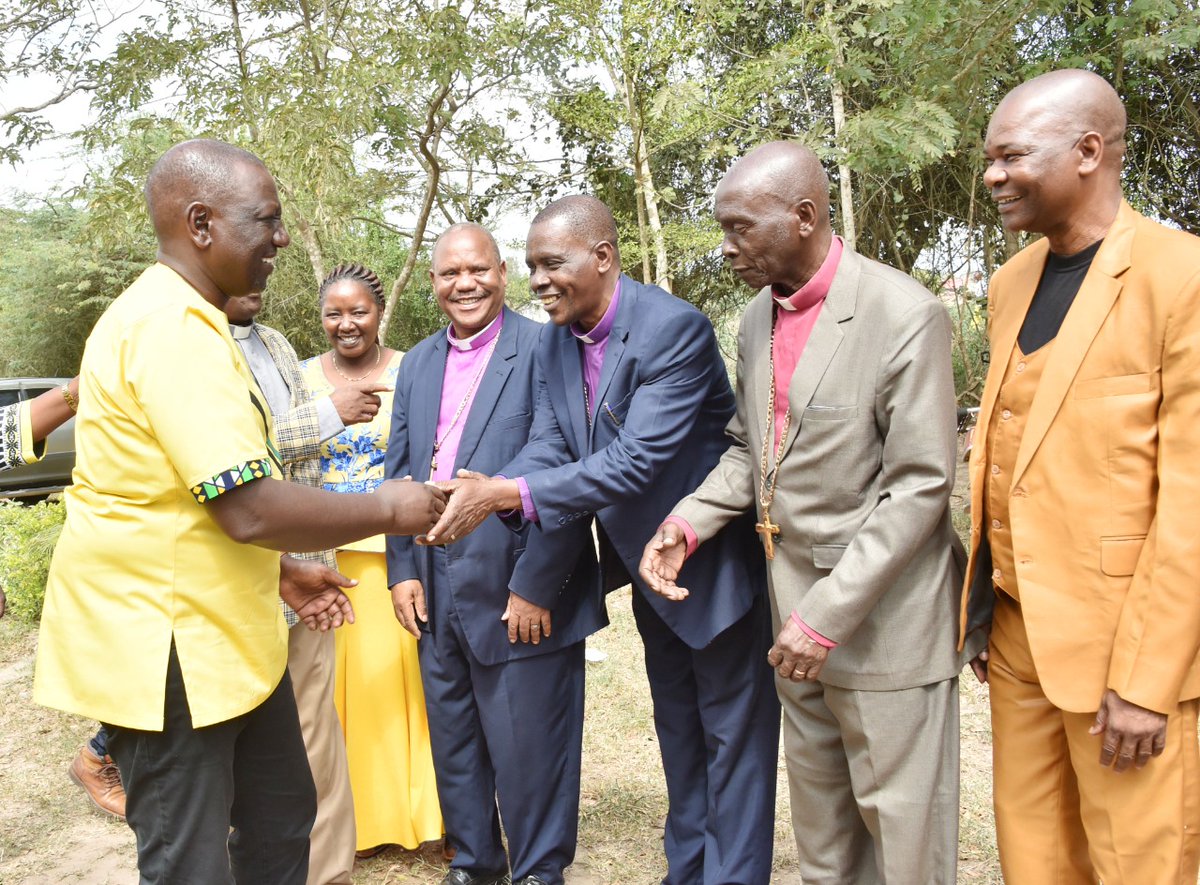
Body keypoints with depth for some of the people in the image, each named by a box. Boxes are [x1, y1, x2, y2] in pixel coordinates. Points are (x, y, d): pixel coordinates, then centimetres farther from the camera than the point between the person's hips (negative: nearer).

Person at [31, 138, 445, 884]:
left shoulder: (186, 319, 11)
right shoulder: (173, 326, -22)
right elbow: (252, 510, -28)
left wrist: (280, 570, 17)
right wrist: (388, 509, -15)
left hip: (223, 632, 10)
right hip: (165, 647, -10)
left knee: (281, 820, 21)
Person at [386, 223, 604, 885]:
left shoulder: (543, 349, -8)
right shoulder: (417, 364, 13)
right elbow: (400, 472, 14)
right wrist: (402, 569, 8)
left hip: (517, 585, -6)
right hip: (437, 590, 6)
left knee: (528, 745, 6)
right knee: (453, 743, 19)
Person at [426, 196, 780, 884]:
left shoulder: (676, 328, -26)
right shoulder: (555, 340, -1)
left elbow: (636, 461, -33)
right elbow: (549, 448, -6)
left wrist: (504, 494, -37)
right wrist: (535, 577, -19)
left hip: (716, 560, -8)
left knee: (734, 735, 8)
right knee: (677, 729, 22)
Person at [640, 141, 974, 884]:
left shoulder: (906, 315, -17)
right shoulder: (759, 318, 7)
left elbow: (921, 487, -19)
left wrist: (829, 615, -21)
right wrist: (686, 524, -3)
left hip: (882, 617, -7)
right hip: (795, 610, 7)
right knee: (820, 823, 21)